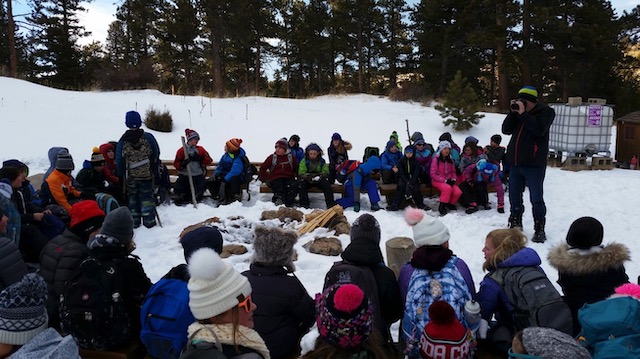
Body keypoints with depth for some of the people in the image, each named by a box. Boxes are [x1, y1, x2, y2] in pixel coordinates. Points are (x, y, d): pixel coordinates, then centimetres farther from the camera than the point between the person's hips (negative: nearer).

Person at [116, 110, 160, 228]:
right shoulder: (148, 137, -8)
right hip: (147, 174, -1)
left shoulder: (122, 141, -6)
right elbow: (156, 155, 1)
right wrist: (155, 171, 13)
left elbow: (119, 161, 0)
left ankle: (134, 221, 17)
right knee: (147, 196, 7)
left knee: (132, 197, 14)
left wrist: (120, 177, 11)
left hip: (130, 176, 1)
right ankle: (149, 221, 6)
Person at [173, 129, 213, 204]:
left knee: (197, 194, -10)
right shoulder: (182, 150, 4)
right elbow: (176, 163, 2)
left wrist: (199, 159, -14)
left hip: (198, 176, 1)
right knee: (178, 191, -15)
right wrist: (182, 164, -19)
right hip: (184, 175, -1)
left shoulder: (200, 149, 8)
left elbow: (209, 160, 2)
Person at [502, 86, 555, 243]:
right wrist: (513, 112, -6)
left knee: (536, 199, 0)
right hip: (515, 163, 6)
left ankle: (539, 230, 12)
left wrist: (523, 113, -18)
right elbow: (506, 130, 4)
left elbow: (539, 130, -20)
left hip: (534, 164, -6)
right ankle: (515, 225, 29)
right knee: (514, 197, 14)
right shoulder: (517, 112, 11)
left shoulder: (545, 112, -3)